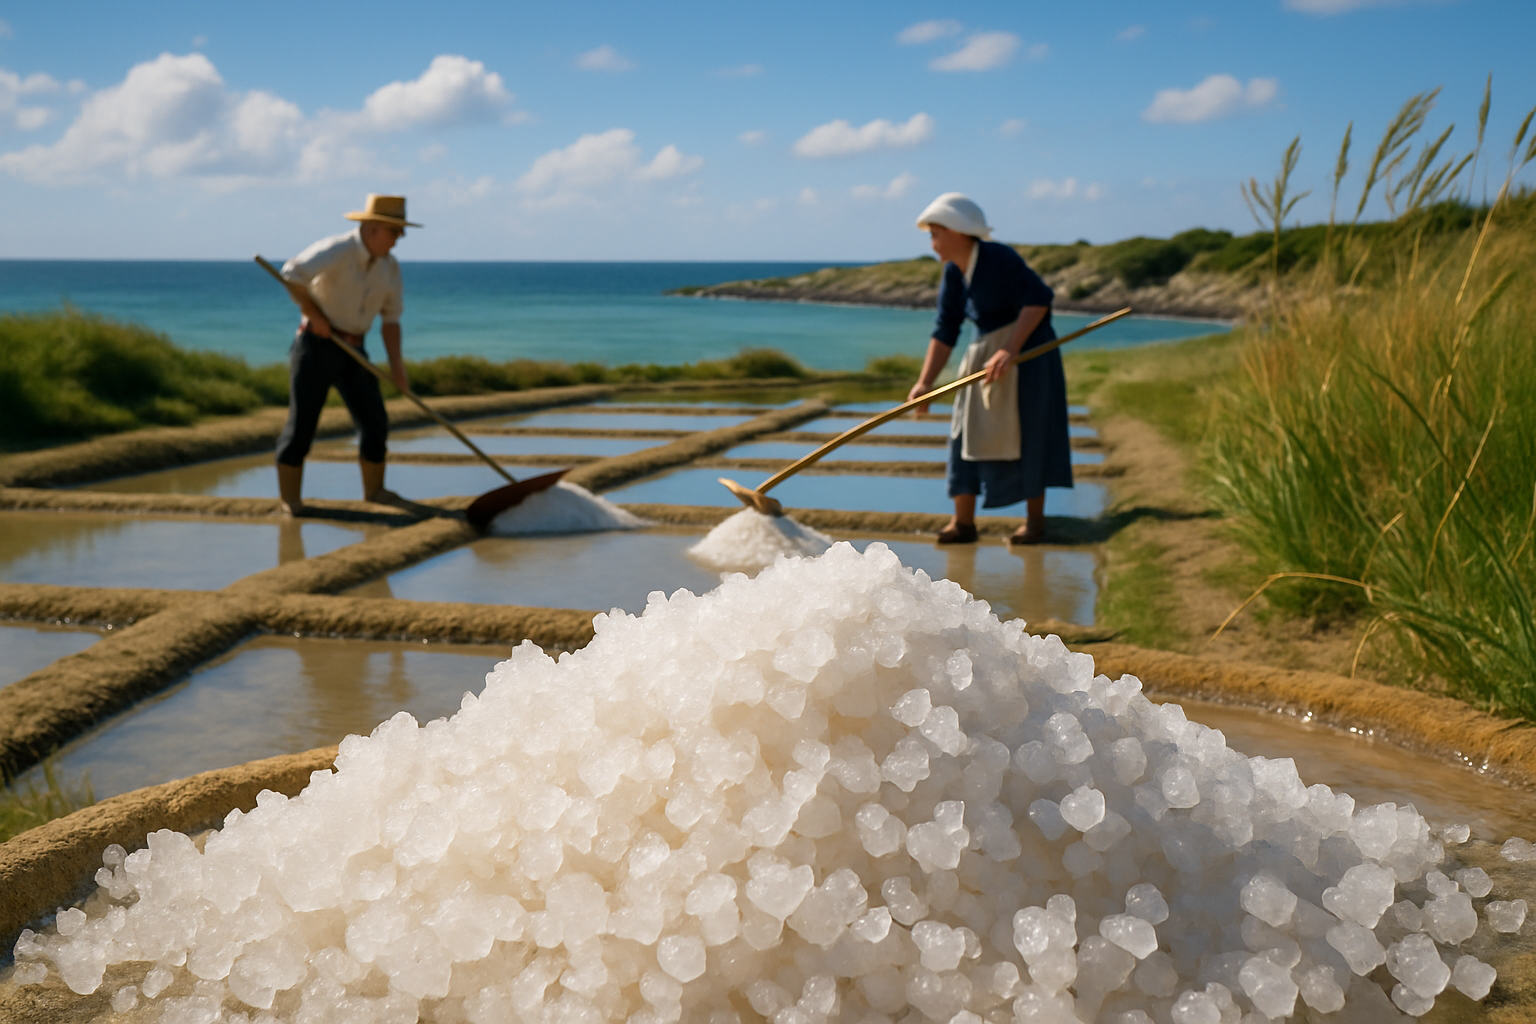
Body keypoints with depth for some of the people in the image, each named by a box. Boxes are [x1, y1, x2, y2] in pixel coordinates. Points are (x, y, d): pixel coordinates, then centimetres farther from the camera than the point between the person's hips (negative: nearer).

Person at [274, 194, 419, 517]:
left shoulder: (389, 268, 4)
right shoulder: (336, 250, -17)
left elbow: (391, 318, 6)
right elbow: (292, 274, -29)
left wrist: (396, 365, -3)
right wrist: (315, 315, -20)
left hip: (353, 350, 6)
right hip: (316, 344, -6)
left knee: (375, 422, 5)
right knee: (302, 420, -5)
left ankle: (374, 490, 21)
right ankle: (291, 500, 3)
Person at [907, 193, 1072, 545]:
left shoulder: (999, 258, -20)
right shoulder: (952, 273, 2)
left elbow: (1038, 298, -25)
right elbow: (945, 331, 1)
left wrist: (1010, 350, -32)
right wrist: (925, 383, -8)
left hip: (1027, 347, -8)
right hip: (985, 352, 8)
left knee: (1027, 433, -4)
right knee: (968, 432, 2)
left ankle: (1035, 519, 8)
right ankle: (963, 522, 5)